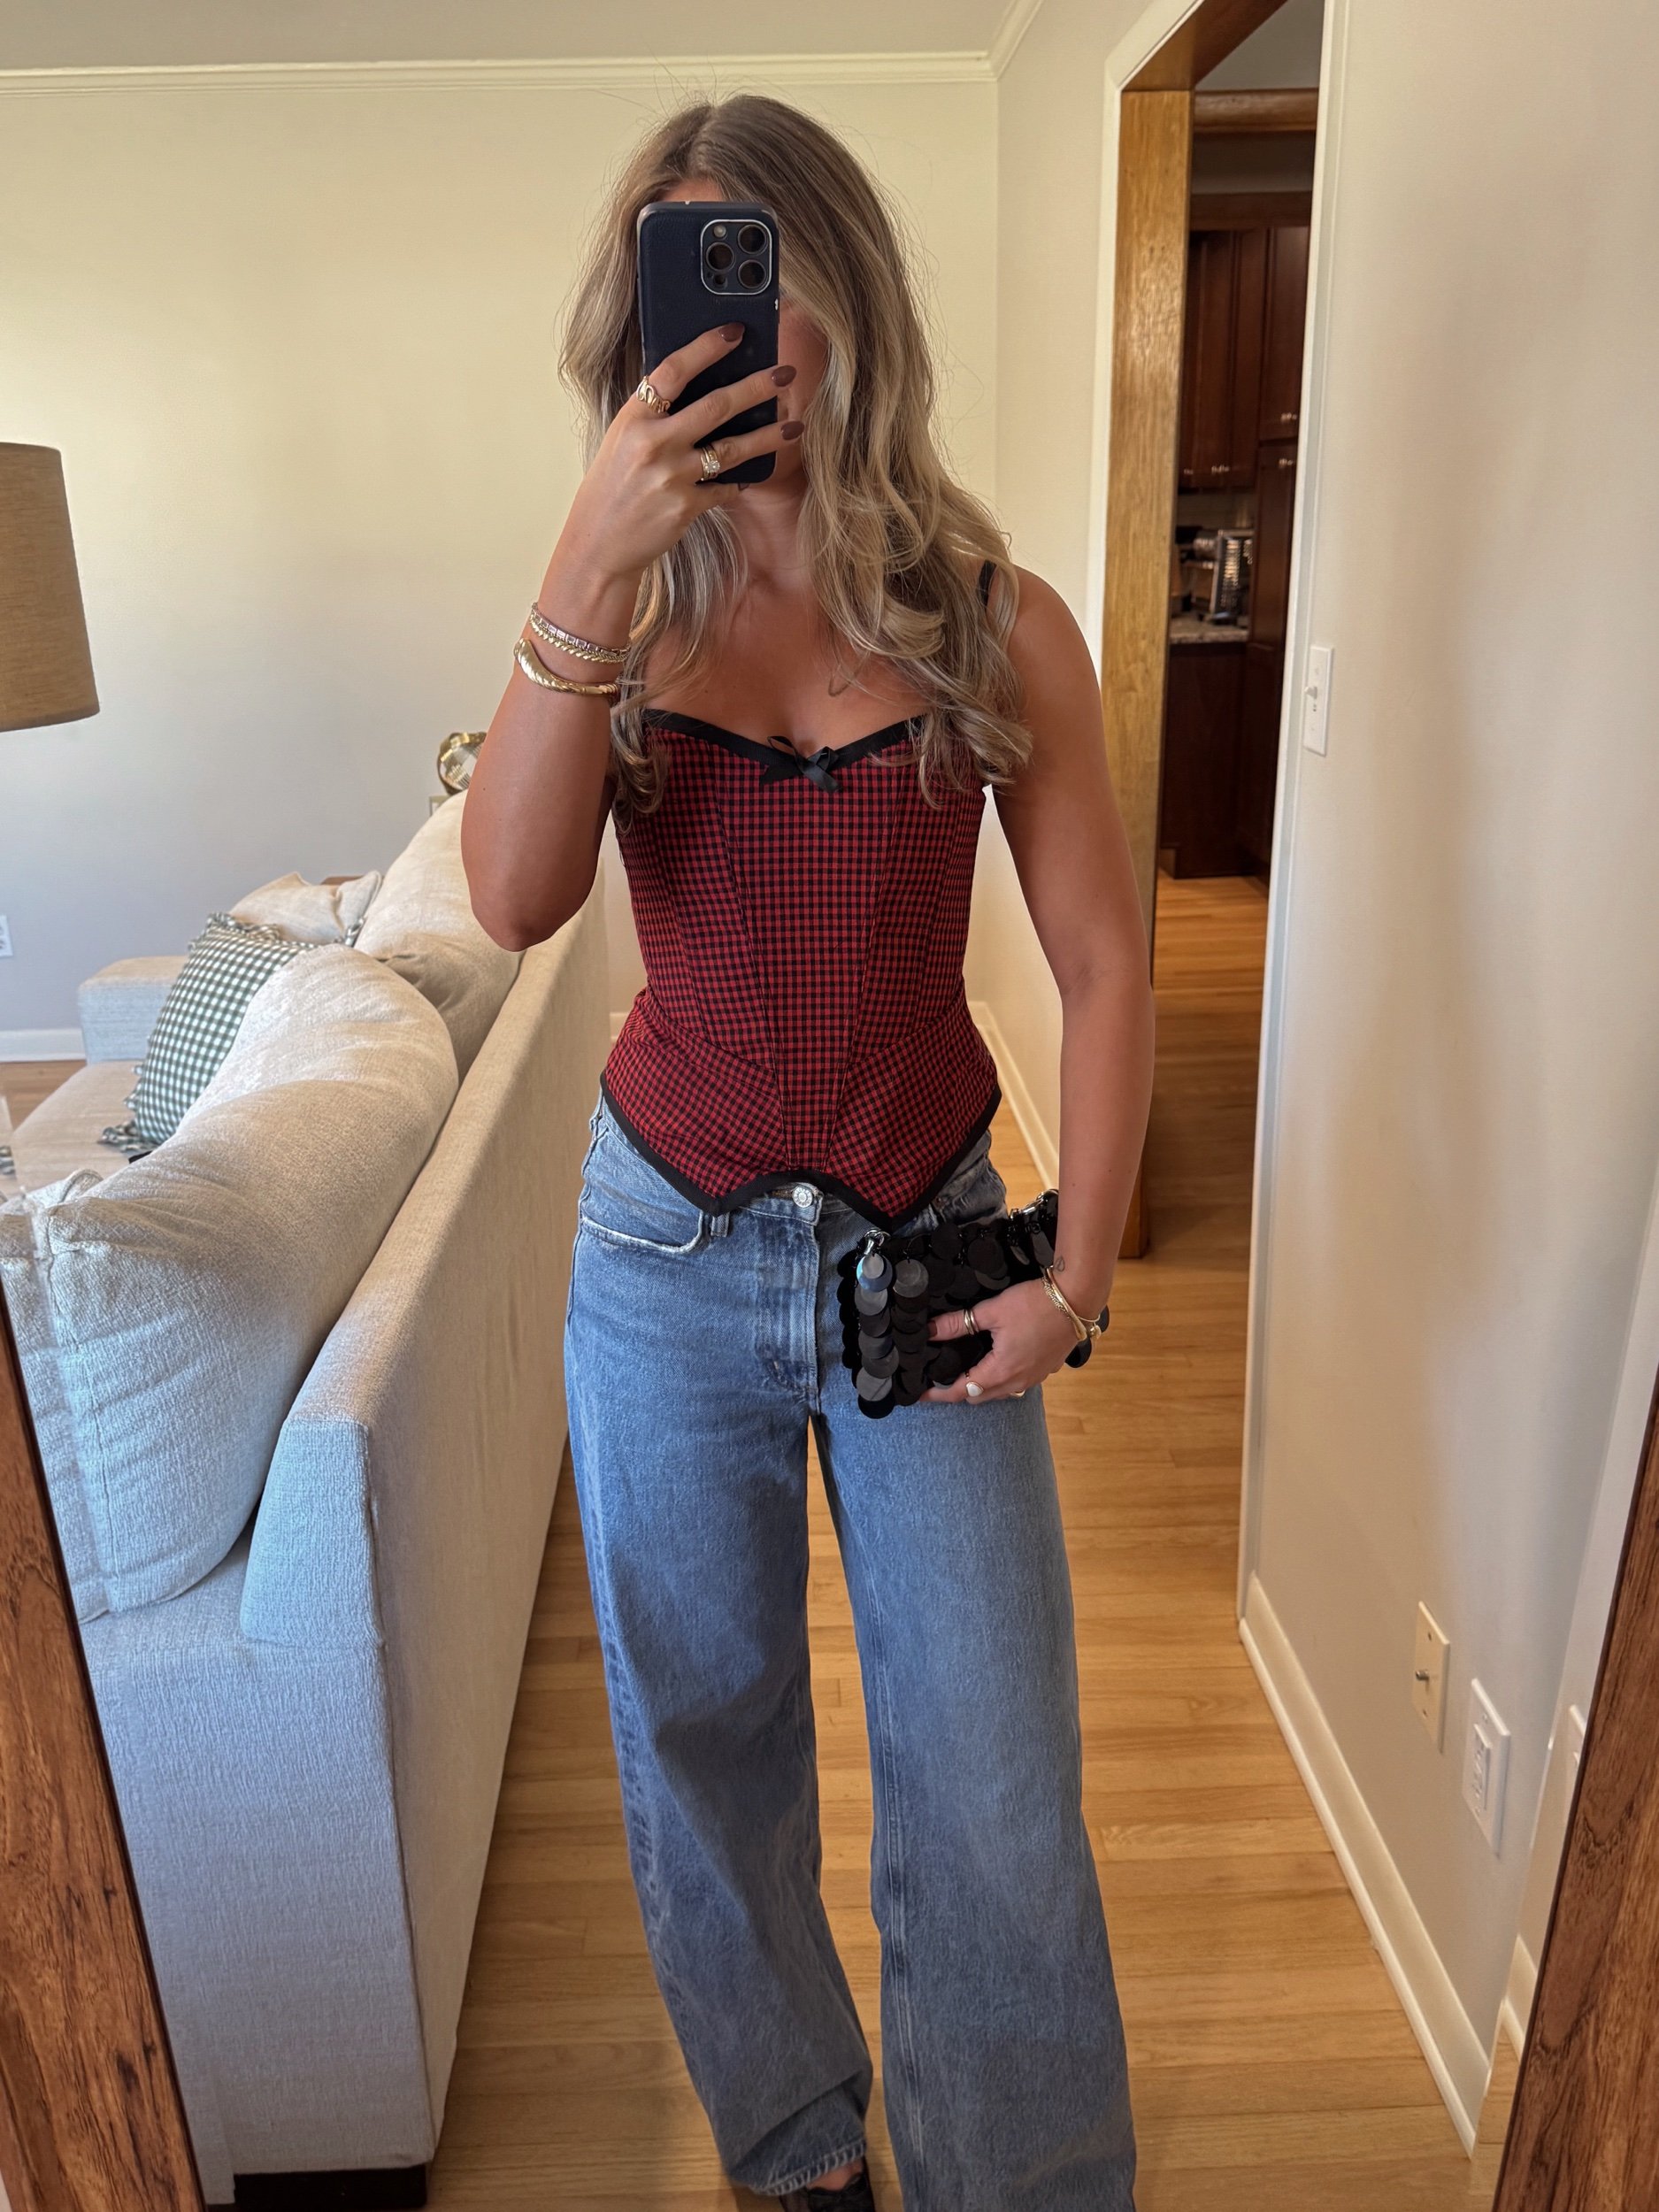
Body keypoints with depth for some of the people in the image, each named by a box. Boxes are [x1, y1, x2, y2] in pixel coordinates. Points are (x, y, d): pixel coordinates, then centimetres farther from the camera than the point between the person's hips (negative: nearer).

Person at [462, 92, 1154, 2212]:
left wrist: (1076, 1270, -7)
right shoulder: (623, 609, 1)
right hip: (669, 1248, 2)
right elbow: (512, 899, -16)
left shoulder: (995, 621, -3)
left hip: (922, 1244, -1)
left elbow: (1102, 965, -2)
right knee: (703, 1742, 16)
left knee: (994, 1794, 5)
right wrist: (593, 567, -23)